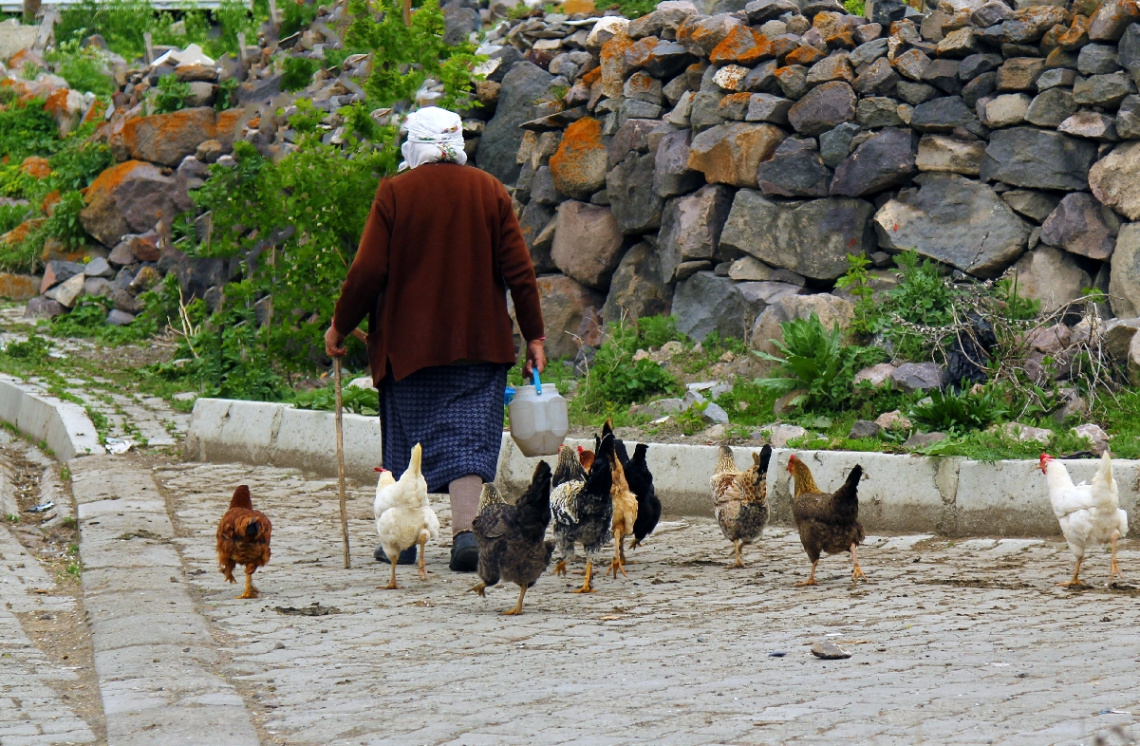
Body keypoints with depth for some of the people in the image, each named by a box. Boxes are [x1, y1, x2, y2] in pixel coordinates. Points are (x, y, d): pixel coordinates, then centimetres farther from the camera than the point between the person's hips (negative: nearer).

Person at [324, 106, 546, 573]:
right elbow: (519, 271, 0)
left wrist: (340, 325, 5)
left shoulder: (395, 192, -6)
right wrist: (534, 336, 7)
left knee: (408, 437, 12)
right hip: (479, 342, 1)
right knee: (469, 435, -1)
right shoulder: (490, 191, 2)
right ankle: (465, 529, -19)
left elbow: (368, 271, -8)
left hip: (409, 340, -1)